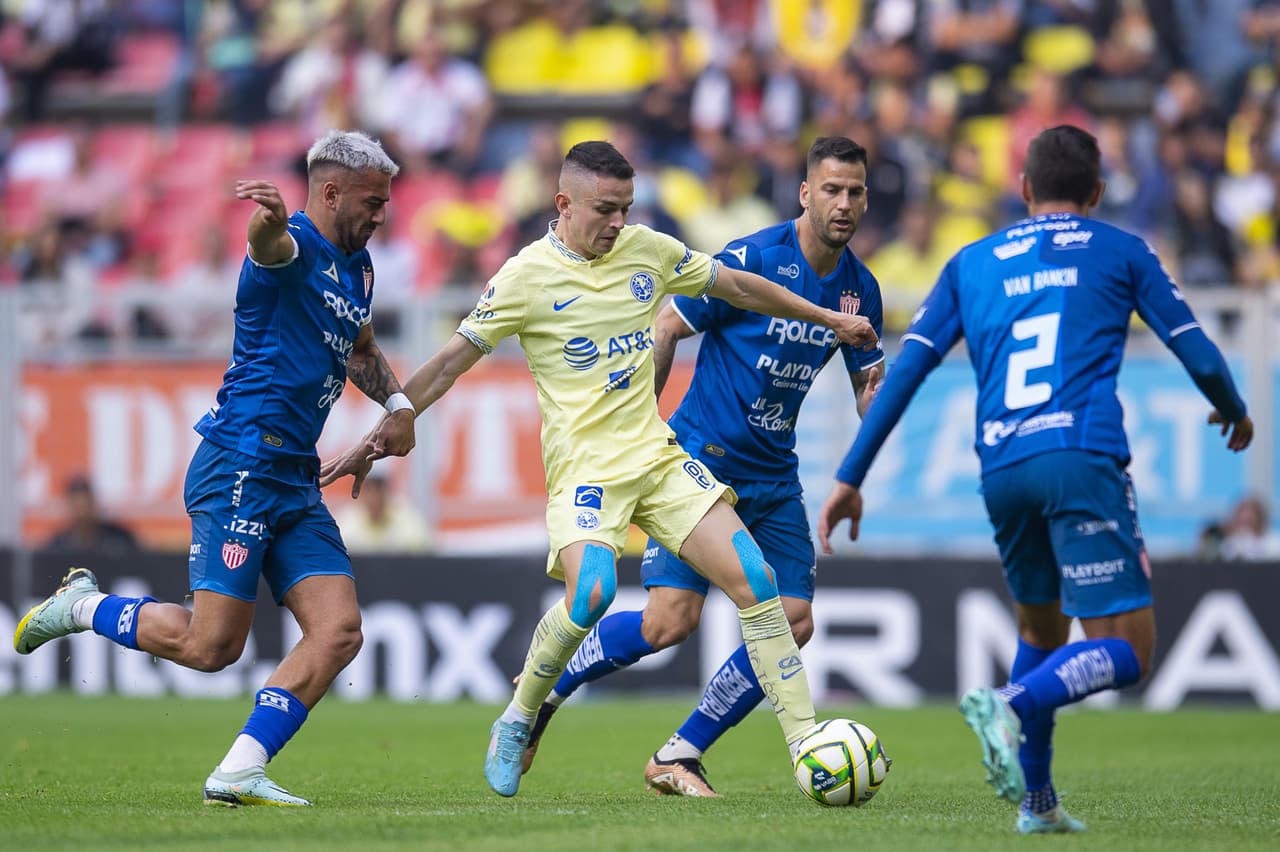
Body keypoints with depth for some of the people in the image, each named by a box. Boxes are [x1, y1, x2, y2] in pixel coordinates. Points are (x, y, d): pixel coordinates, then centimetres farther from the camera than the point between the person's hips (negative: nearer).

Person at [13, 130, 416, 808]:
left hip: (295, 481, 9)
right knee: (210, 645, -11)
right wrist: (270, 216, -61)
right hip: (241, 465, -9)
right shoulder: (294, 246, -9)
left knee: (339, 631, -7)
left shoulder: (357, 269, 19)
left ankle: (238, 773, -6)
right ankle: (80, 606, 14)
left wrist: (396, 401, 22)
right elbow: (269, 241, -36)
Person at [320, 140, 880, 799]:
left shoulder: (647, 250, 6)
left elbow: (737, 286, 21)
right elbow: (450, 362, -1)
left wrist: (829, 319, 27)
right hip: (584, 470, -5)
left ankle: (806, 745, -3)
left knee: (754, 581, -8)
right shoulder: (528, 275, -7)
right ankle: (517, 721, -5)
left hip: (658, 458, 5)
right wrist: (376, 440, -3)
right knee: (591, 592, -30)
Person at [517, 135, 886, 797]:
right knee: (672, 618, -16)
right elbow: (664, 331, -8)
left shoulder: (860, 288, 4)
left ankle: (678, 757, 6)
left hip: (774, 476, 6)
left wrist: (876, 395, -11)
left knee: (792, 623, -5)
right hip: (700, 461, -6)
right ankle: (541, 691, 8)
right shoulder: (751, 259, -14)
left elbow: (867, 390, 14)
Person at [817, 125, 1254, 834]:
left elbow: (906, 370, 14)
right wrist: (1234, 413, 33)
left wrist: (850, 477, 15)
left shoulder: (972, 263, 21)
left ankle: (1034, 800, 19)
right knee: (1125, 652, -5)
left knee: (1040, 627, 26)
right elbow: (1199, 355, 12)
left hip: (1001, 469, 4)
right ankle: (1010, 706, -31)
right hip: (1084, 458, -4)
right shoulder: (1121, 253, 14)